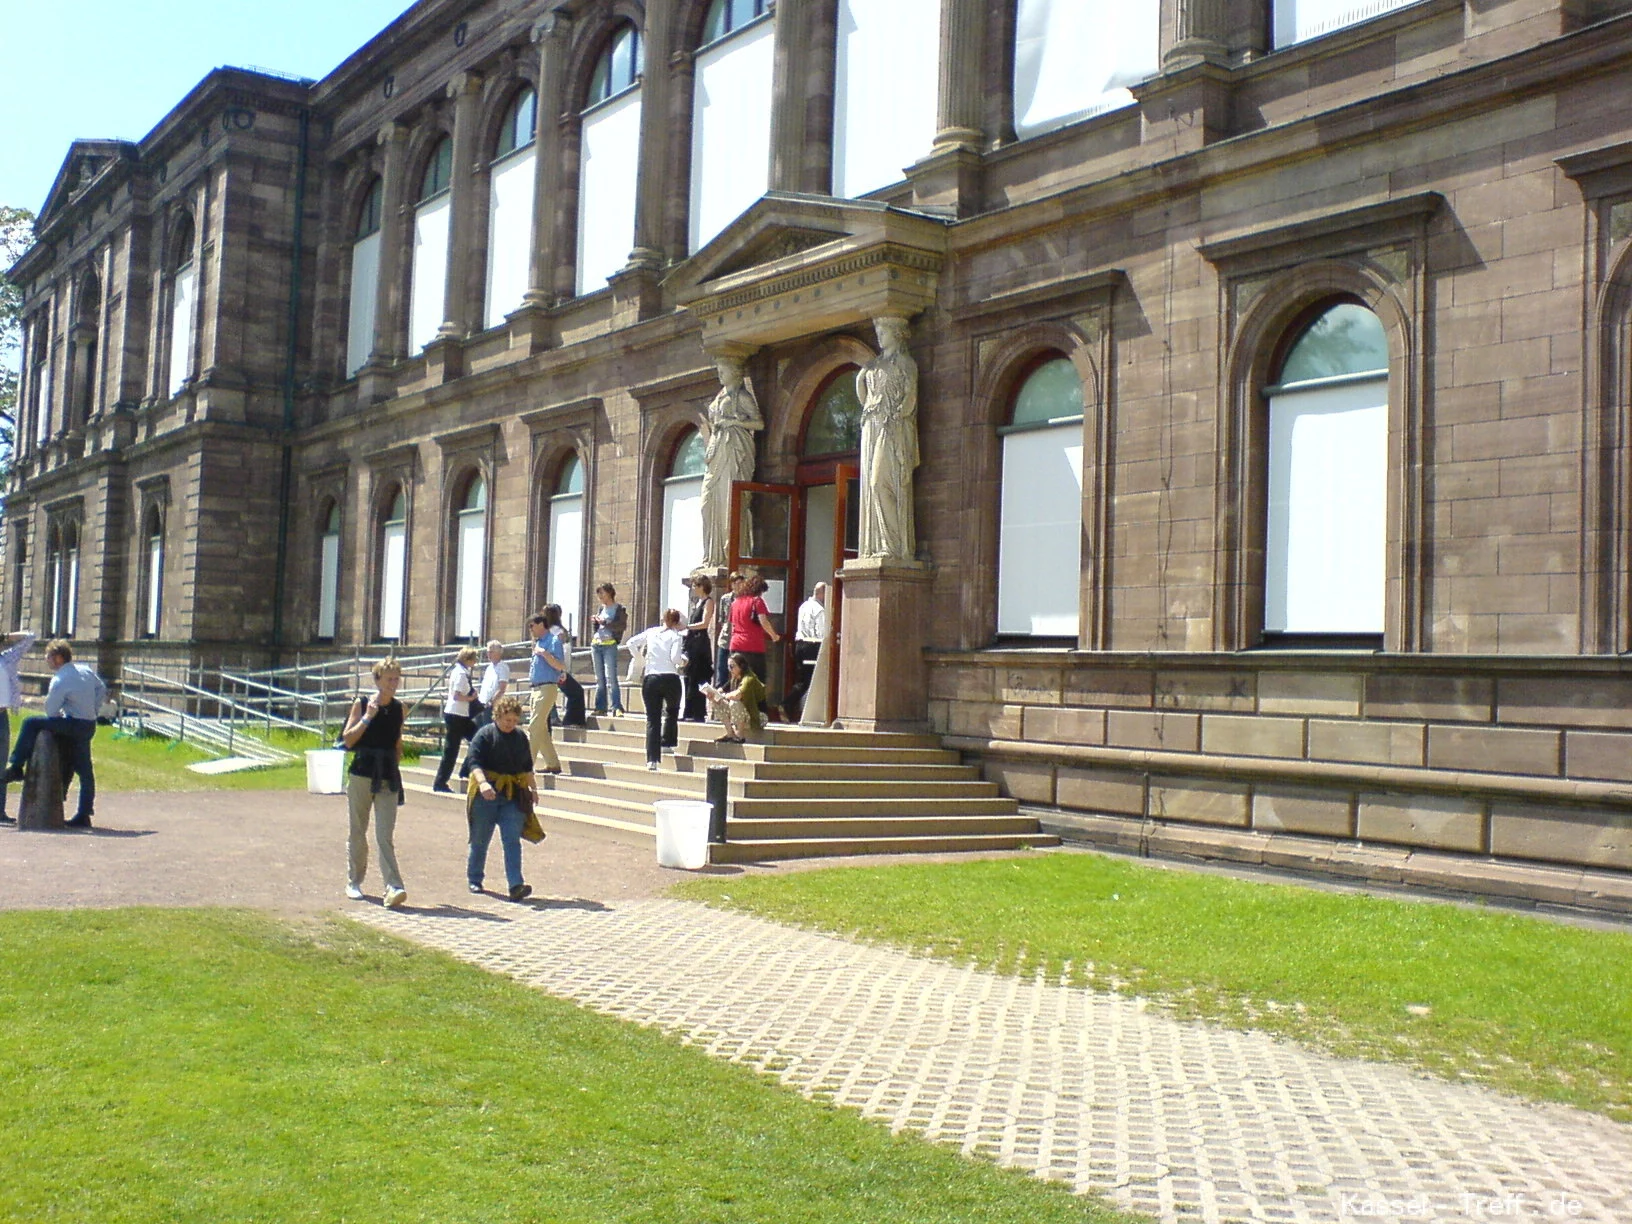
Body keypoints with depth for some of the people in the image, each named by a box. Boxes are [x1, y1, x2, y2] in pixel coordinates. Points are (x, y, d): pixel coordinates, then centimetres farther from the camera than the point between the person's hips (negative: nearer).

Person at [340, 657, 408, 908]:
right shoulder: (361, 704, -3)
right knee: (357, 832, 10)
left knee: (385, 835, -8)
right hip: (361, 776, -1)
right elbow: (348, 740, -9)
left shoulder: (398, 708, 7)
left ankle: (393, 887, -17)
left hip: (388, 779, 1)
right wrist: (368, 717, -16)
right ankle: (354, 882, 25)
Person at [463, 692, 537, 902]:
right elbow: (475, 763, -16)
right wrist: (483, 782, -32)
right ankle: (474, 880, 28)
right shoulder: (485, 735, -6)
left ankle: (516, 885, -16)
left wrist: (532, 788, 25)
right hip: (486, 795, -3)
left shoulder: (521, 737, 12)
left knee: (512, 840, -8)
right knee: (480, 840, 9)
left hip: (514, 795, 3)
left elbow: (527, 767, 25)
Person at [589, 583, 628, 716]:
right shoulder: (601, 609, 19)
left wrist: (605, 622, -14)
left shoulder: (620, 609, 1)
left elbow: (623, 626, -11)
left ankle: (617, 708, -17)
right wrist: (594, 622, 3)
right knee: (599, 679, 7)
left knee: (611, 677, -15)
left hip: (610, 645, -6)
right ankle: (600, 707, 10)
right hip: (596, 644, 6)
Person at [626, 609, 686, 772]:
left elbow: (631, 643, 8)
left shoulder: (651, 632, 11)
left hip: (650, 679, 2)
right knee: (672, 711, 26)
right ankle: (667, 743, 19)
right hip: (670, 678, -2)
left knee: (652, 719, 2)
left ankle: (652, 759, -5)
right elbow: (675, 658, -12)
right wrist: (683, 662, 9)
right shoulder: (676, 636, 2)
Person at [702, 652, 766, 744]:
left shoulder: (749, 679, -20)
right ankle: (730, 734, 1)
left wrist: (725, 695, -20)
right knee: (717, 703, -2)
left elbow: (737, 695, -37)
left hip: (757, 718, -8)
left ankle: (740, 736, -17)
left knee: (734, 703, -32)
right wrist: (714, 694, -20)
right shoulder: (735, 679, 6)